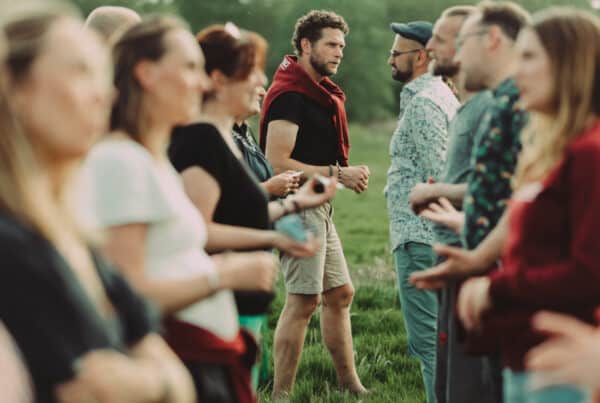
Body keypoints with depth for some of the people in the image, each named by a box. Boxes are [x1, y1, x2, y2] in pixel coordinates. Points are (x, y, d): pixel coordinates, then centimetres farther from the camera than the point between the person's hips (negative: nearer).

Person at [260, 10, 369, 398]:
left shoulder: (321, 93, 16)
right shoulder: (290, 96, -16)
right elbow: (276, 163, -23)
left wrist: (347, 172, 8)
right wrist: (337, 174, -20)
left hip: (319, 207, 11)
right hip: (298, 207, -11)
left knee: (340, 293, 14)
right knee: (303, 301, -10)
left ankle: (351, 384, 23)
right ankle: (281, 394, -5)